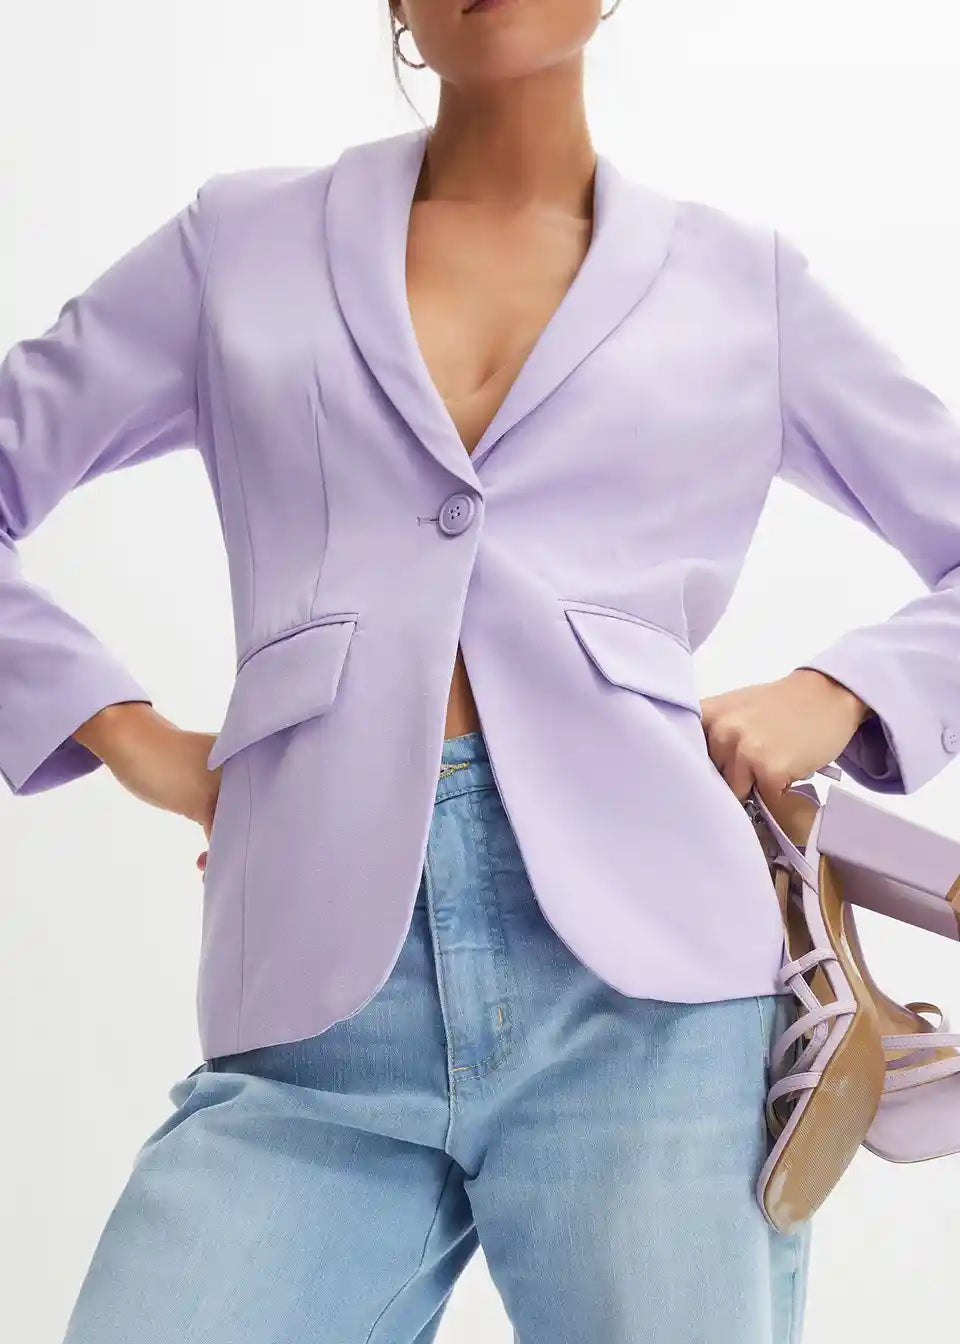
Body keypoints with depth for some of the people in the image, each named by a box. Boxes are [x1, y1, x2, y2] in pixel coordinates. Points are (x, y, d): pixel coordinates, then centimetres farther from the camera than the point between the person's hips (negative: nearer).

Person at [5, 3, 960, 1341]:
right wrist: (129, 731, 7)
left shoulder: (741, 281, 15)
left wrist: (837, 694, 5)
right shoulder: (241, 244, 15)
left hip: (647, 983, 0)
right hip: (321, 1008, 0)